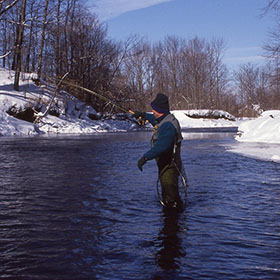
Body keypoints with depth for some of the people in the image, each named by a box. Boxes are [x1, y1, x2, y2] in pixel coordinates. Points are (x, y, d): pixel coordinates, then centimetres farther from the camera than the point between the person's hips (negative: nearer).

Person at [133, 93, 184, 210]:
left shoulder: (168, 125, -24)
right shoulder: (165, 120, 10)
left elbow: (161, 146, -36)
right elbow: (155, 120, 37)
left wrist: (145, 157, -38)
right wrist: (143, 115, 45)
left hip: (169, 167, -11)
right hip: (165, 166, 11)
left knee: (171, 198, -6)